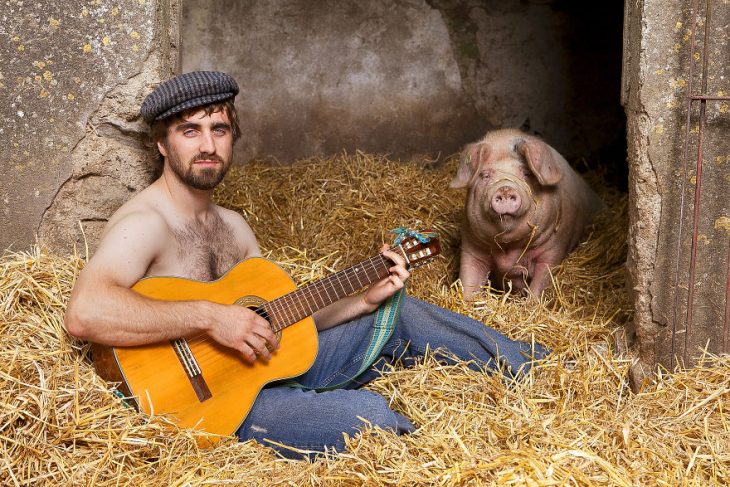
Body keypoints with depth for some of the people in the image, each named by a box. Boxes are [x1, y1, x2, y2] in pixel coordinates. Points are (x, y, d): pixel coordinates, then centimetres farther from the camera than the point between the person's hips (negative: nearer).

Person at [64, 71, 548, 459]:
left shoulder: (232, 225, 11)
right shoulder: (144, 223, -17)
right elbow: (84, 312, -35)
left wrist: (364, 299, 2)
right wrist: (210, 316, -33)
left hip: (270, 363, 9)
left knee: (401, 315, 9)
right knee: (367, 414, -30)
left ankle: (533, 366, 24)